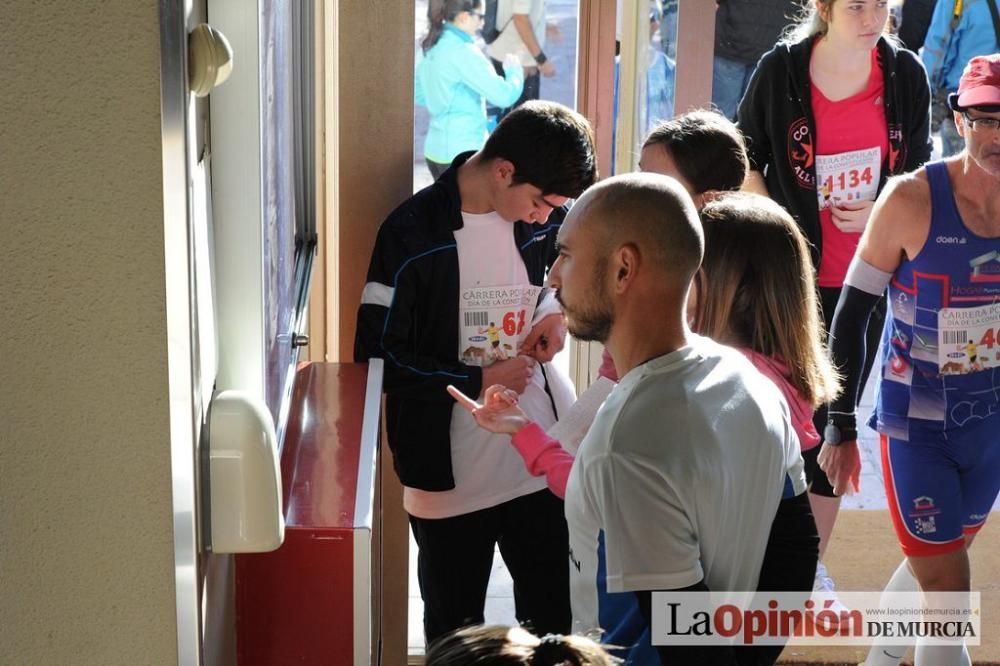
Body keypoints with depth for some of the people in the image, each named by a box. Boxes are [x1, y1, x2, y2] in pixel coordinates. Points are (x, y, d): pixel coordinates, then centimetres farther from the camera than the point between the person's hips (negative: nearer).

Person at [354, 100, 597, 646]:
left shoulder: (544, 224, 0)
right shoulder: (413, 232, -14)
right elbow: (376, 356, -13)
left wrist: (557, 312, 1)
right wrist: (480, 380, -14)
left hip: (538, 462, 4)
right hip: (451, 473, -4)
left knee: (553, 620, 12)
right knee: (455, 632, 13)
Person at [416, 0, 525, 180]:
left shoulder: (433, 48, 8)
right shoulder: (462, 51, -18)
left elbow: (418, 93, 21)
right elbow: (504, 95, -20)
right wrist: (514, 70, -1)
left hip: (435, 149, 8)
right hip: (461, 153, -8)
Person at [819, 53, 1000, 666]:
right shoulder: (914, 199, -17)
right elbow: (853, 313, -9)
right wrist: (841, 427, -8)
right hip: (917, 420, -4)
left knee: (934, 562, 21)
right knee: (946, 586, -1)